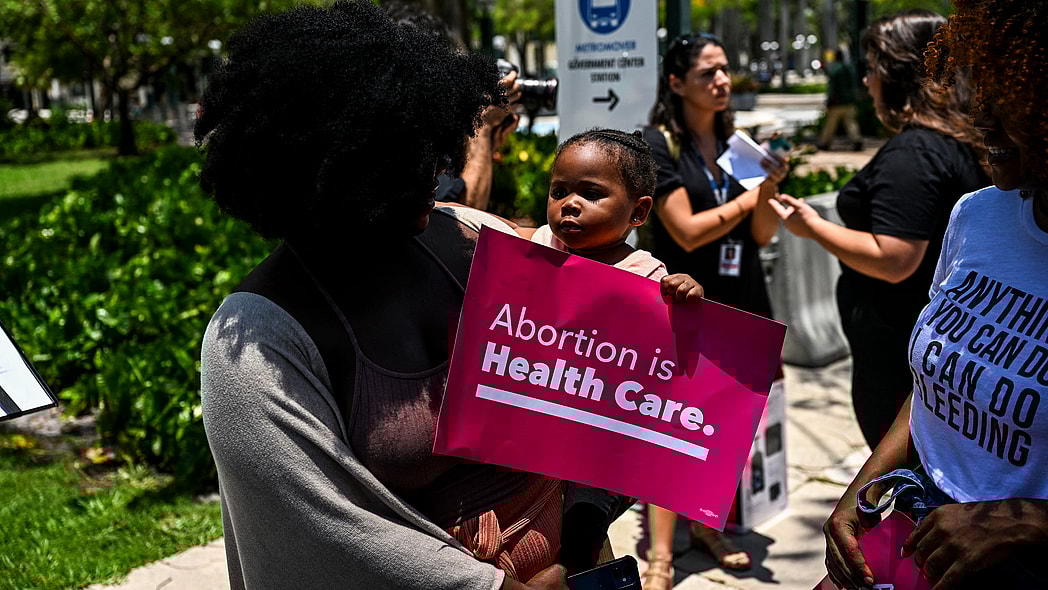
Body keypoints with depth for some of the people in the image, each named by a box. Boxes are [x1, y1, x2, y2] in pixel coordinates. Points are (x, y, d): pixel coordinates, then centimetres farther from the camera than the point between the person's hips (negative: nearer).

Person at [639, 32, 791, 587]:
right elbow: (687, 231, -16)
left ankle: (706, 525, 28)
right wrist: (748, 196, -8)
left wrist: (768, 189, -13)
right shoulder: (659, 144, -8)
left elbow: (763, 233, 6)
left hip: (739, 303, 6)